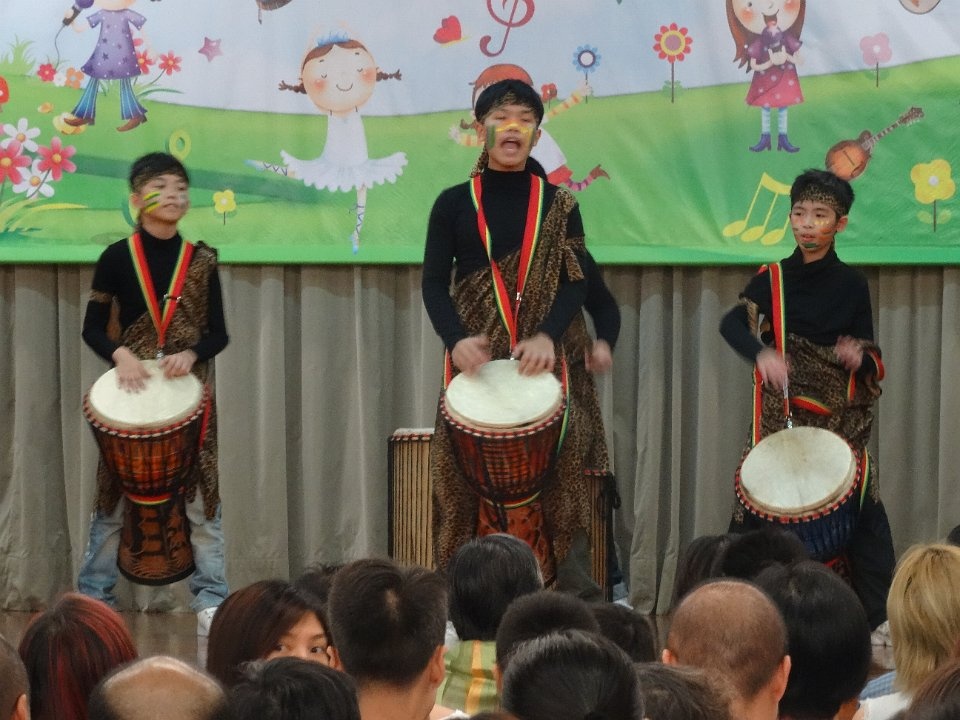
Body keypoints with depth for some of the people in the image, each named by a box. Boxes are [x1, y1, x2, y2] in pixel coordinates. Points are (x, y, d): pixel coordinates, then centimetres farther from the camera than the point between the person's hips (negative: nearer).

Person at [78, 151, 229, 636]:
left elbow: (218, 334, 4)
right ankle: (93, 600, 11)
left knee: (202, 496, 1)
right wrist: (120, 354, -18)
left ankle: (211, 602, 7)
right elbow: (92, 329, 1)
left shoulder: (201, 261, 3)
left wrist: (191, 354, -16)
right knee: (113, 495, 3)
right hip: (131, 390, -1)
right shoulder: (116, 258, -2)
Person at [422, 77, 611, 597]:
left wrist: (547, 335, -18)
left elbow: (575, 281, 1)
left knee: (561, 455, -10)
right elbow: (434, 282, 1)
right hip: (476, 355, 0)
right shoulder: (454, 204, 8)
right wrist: (456, 339, -17)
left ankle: (570, 583, -10)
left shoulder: (558, 206, 9)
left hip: (547, 356, 0)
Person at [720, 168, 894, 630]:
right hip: (781, 414, 1)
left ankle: (877, 619, -1)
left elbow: (871, 358, 7)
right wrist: (761, 354, -33)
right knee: (757, 505, -4)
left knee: (859, 510, -8)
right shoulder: (773, 278, 4)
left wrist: (860, 357, -18)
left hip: (840, 417, -1)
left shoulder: (851, 283, 3)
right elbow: (732, 322, -13)